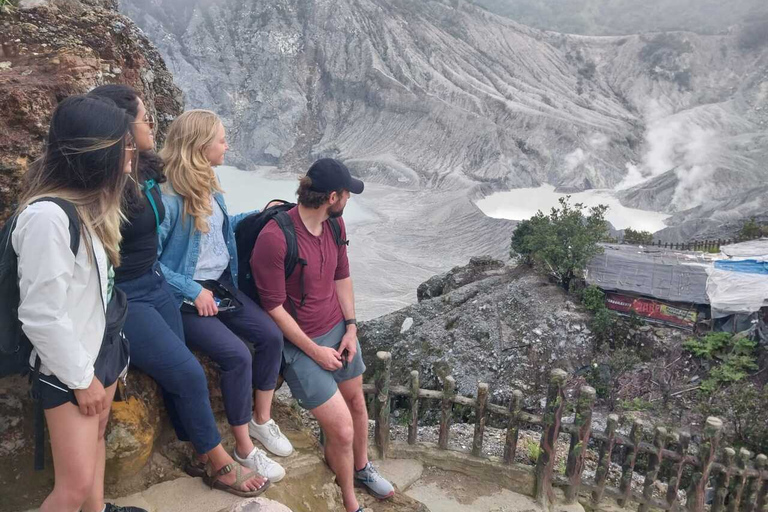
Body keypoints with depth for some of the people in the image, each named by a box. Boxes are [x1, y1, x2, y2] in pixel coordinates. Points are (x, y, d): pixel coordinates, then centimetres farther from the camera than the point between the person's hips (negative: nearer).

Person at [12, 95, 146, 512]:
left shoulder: (88, 200, 4)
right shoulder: (48, 216, -27)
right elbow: (42, 316, -24)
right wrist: (82, 378, -15)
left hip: (103, 345, 9)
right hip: (69, 367, -9)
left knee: (97, 435, 23)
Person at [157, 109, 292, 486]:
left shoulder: (209, 188, 6)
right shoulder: (168, 199, -21)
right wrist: (194, 291, -19)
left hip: (222, 284, 8)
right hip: (186, 298, -8)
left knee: (271, 335, -6)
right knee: (237, 355, -23)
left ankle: (262, 419, 15)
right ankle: (244, 449, -3)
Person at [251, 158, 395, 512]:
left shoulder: (334, 223, -4)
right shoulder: (274, 239, -28)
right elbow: (273, 308, -21)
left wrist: (351, 328, 0)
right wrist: (314, 351, -16)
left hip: (338, 329, 8)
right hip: (299, 344, -7)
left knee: (356, 402, 24)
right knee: (342, 430, -8)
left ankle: (361, 467, 53)